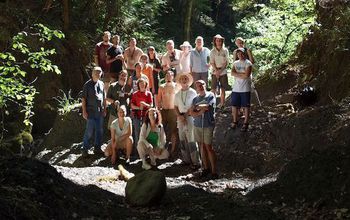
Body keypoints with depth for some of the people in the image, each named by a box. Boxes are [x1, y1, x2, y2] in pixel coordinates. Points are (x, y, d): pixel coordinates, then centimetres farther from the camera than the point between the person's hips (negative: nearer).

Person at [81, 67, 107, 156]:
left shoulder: (101, 84, 10)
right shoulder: (88, 85, -4)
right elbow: (84, 99, -5)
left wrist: (104, 109, 12)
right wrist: (84, 111, -10)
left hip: (100, 112, 5)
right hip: (91, 112, -5)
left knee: (99, 131, 9)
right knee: (89, 131, -4)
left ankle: (97, 148, 20)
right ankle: (85, 149, 6)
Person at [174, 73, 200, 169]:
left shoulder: (192, 92, -2)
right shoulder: (177, 94, 13)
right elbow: (176, 107, 12)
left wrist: (185, 115, -10)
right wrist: (179, 116, -5)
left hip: (190, 117, -5)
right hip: (180, 117, 5)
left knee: (191, 140, -8)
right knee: (182, 139, 7)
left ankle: (195, 162, -5)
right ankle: (186, 160, 15)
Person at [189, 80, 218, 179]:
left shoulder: (210, 95, -2)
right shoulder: (195, 99, 10)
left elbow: (207, 107, -16)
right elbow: (192, 113, 3)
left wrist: (197, 107, -1)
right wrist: (200, 112, -15)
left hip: (208, 125, -5)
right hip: (197, 125, 5)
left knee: (209, 147, -6)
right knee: (202, 146, 10)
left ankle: (214, 171, -2)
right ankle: (206, 167, 21)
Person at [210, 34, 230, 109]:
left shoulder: (225, 50, 2)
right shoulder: (212, 51, 3)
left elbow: (226, 62, -1)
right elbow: (212, 62, 0)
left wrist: (220, 70, -11)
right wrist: (216, 71, -14)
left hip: (223, 71, 0)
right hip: (215, 71, 0)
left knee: (223, 88, 3)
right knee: (213, 89, -4)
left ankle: (222, 103, 9)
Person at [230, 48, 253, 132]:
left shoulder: (248, 63, -6)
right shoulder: (235, 63, 10)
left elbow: (246, 75, -18)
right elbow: (232, 73, -6)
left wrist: (237, 74, -7)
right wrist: (242, 74, -14)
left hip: (245, 89, -4)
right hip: (236, 88, 5)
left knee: (246, 106, 2)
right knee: (234, 105, 8)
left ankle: (245, 123, 11)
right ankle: (235, 121, 23)